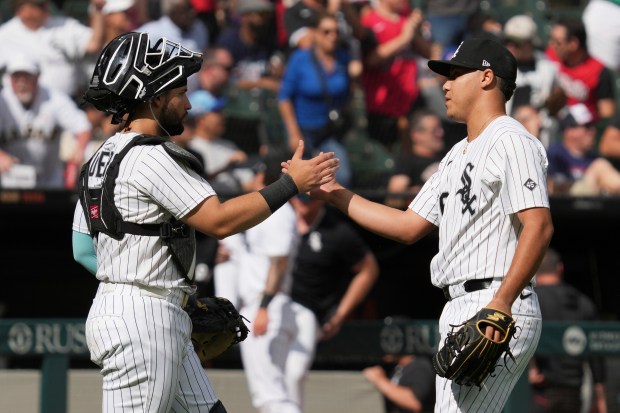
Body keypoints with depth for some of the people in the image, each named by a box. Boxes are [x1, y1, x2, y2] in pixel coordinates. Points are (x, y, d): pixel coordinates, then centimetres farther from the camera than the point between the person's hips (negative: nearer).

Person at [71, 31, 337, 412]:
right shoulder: (150, 156, -14)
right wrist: (291, 184, -13)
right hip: (142, 322, -10)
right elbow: (219, 221, -20)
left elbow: (82, 249, 19)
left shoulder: (103, 157, 16)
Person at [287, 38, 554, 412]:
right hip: (459, 312, 10)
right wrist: (332, 192, 21)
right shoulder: (458, 154, 24)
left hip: (500, 313, -10)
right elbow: (409, 227, 24)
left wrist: (502, 303, -29)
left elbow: (538, 226, -19)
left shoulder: (510, 141, -8)